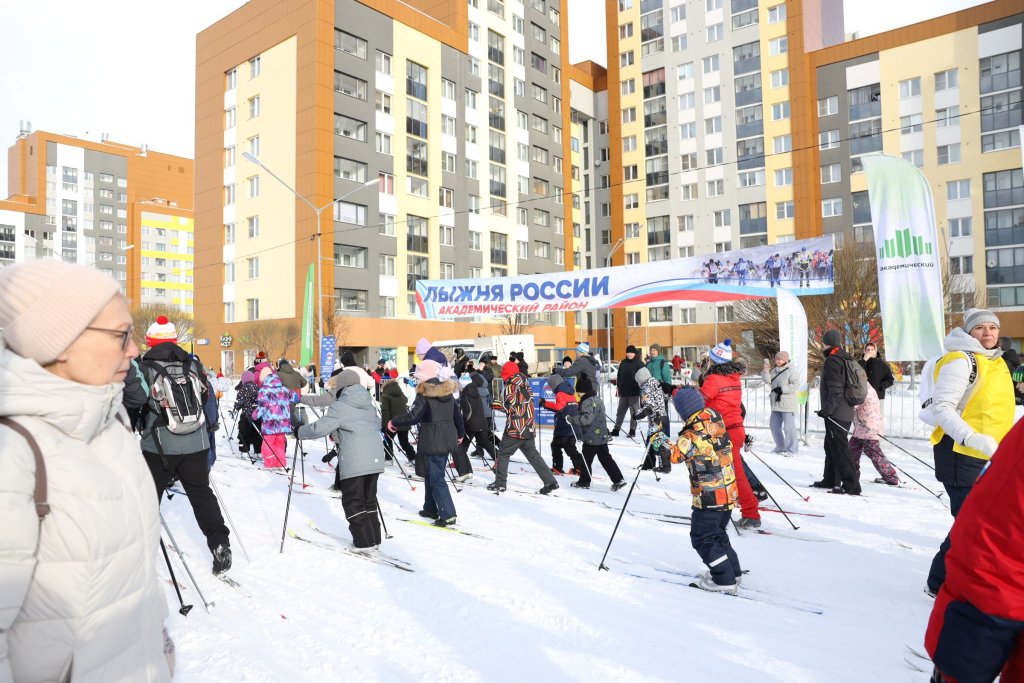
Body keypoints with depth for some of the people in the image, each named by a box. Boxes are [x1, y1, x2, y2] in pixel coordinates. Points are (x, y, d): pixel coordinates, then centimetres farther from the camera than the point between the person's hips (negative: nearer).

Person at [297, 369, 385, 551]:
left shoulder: (340, 406, -6)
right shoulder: (369, 405, 15)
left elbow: (320, 428, -9)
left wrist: (300, 432, 9)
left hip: (354, 462, -7)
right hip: (375, 458, 7)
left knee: (353, 501, 4)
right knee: (369, 498, 17)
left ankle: (364, 542, 4)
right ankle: (374, 538, 20)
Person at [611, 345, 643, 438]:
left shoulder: (639, 364, -4)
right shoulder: (623, 363, 9)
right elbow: (618, 376, 14)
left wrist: (641, 390, -9)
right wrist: (618, 387, 11)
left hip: (634, 392, -4)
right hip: (623, 392, 5)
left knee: (634, 412, 4)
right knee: (620, 411, 10)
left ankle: (632, 430, 12)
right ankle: (616, 429, 17)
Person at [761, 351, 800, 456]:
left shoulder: (791, 370, -9)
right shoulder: (775, 370, 13)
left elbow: (796, 385, -16)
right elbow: (768, 381, 2)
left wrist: (782, 389, -20)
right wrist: (766, 370, -11)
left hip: (788, 404, -8)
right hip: (776, 403, 8)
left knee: (788, 426, -8)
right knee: (774, 425, 14)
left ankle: (791, 449, 1)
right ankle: (781, 447, 27)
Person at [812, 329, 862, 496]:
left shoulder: (832, 360, -14)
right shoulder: (847, 359, 15)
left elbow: (835, 390, -22)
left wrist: (827, 409, -20)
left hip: (836, 413, -10)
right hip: (845, 411, 10)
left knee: (840, 448, -8)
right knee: (831, 446, 19)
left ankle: (851, 485, -8)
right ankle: (830, 480, 28)